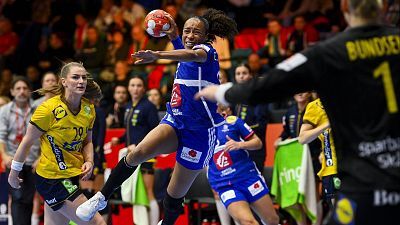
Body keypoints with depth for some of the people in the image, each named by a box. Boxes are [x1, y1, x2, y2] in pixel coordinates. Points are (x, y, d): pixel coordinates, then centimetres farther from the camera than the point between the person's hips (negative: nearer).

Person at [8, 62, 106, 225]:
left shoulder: (88, 109, 2)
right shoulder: (49, 109, -18)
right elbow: (27, 142, -8)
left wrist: (89, 161, -3)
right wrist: (14, 173, -2)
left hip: (72, 176, 7)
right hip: (51, 179, -7)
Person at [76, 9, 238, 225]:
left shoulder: (207, 51, -12)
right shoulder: (187, 54, 11)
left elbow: (193, 55, -38)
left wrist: (159, 55, -56)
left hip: (199, 133, -6)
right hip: (174, 121, 6)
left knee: (175, 194, 1)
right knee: (139, 152, -25)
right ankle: (101, 198, -14)